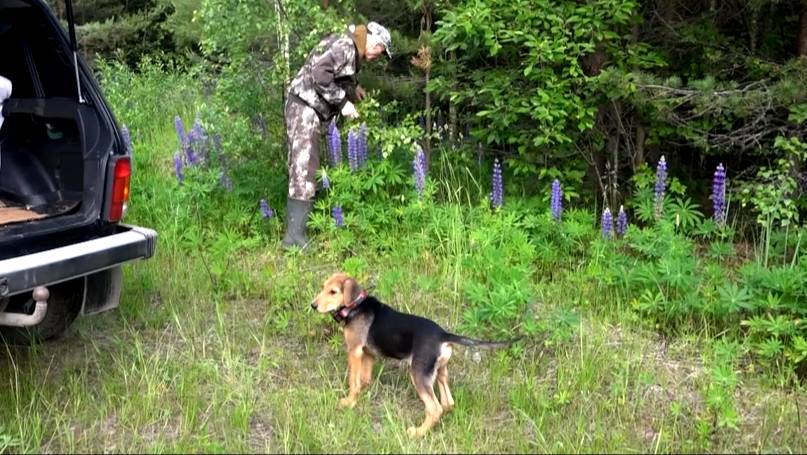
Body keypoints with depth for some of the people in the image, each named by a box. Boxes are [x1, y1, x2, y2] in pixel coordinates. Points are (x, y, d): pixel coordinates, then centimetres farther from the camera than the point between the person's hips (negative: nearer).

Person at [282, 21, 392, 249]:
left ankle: (294, 232, 15)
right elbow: (319, 75, -24)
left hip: (311, 110, 11)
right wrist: (342, 102, -18)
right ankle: (295, 236, -15)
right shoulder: (344, 45, -13)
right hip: (304, 105, -11)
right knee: (303, 170, -13)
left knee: (306, 170, 11)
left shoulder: (351, 53, 17)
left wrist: (353, 88, 13)